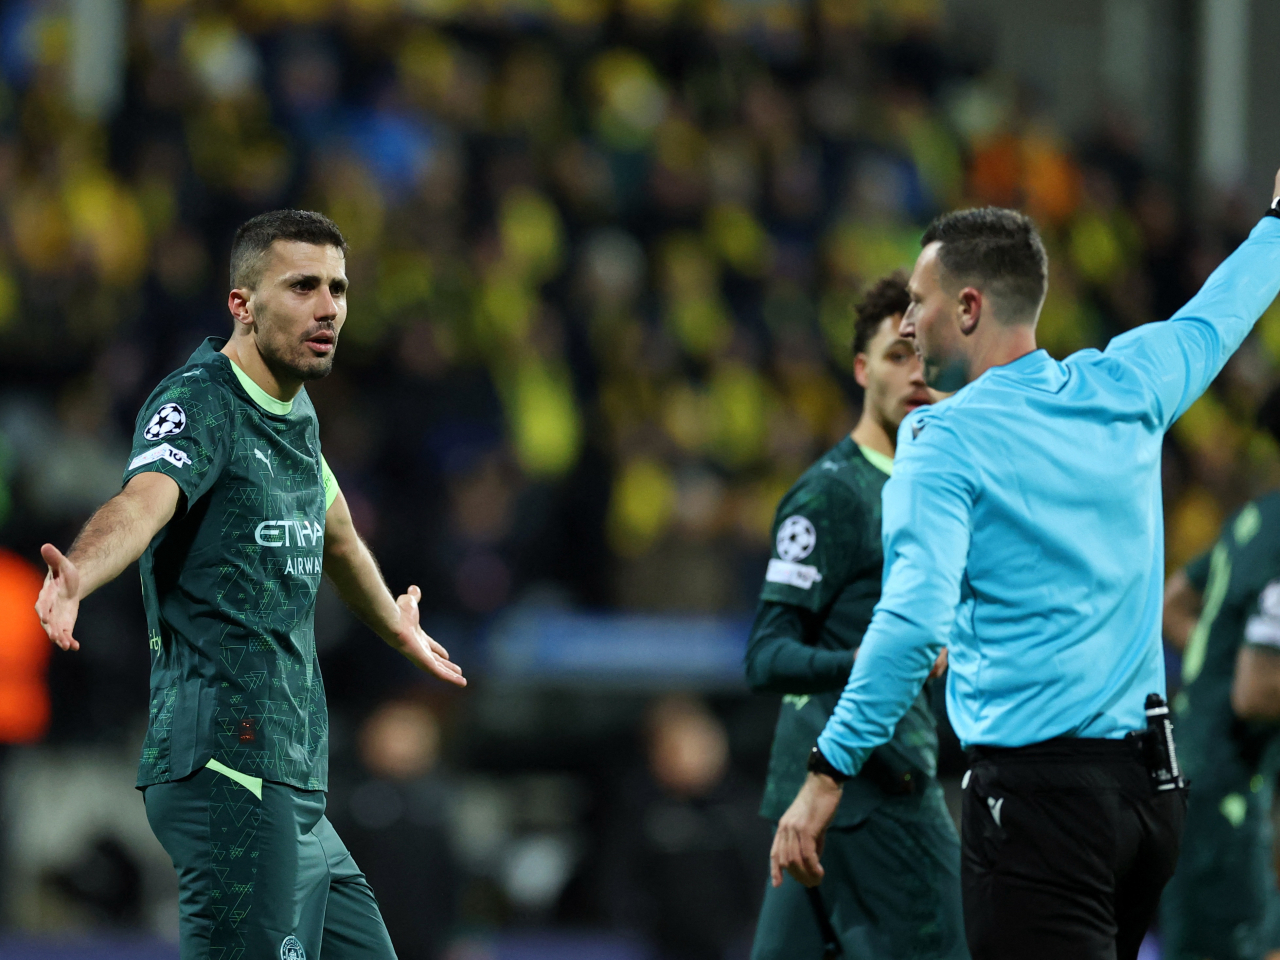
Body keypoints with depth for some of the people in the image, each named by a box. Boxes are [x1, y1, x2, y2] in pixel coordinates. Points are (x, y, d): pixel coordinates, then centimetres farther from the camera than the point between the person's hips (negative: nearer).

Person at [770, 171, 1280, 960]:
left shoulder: (946, 441, -9)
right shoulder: (1125, 390, 9)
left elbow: (913, 621, -21)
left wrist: (828, 774, -19)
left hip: (1040, 791, -7)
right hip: (1153, 781, 7)